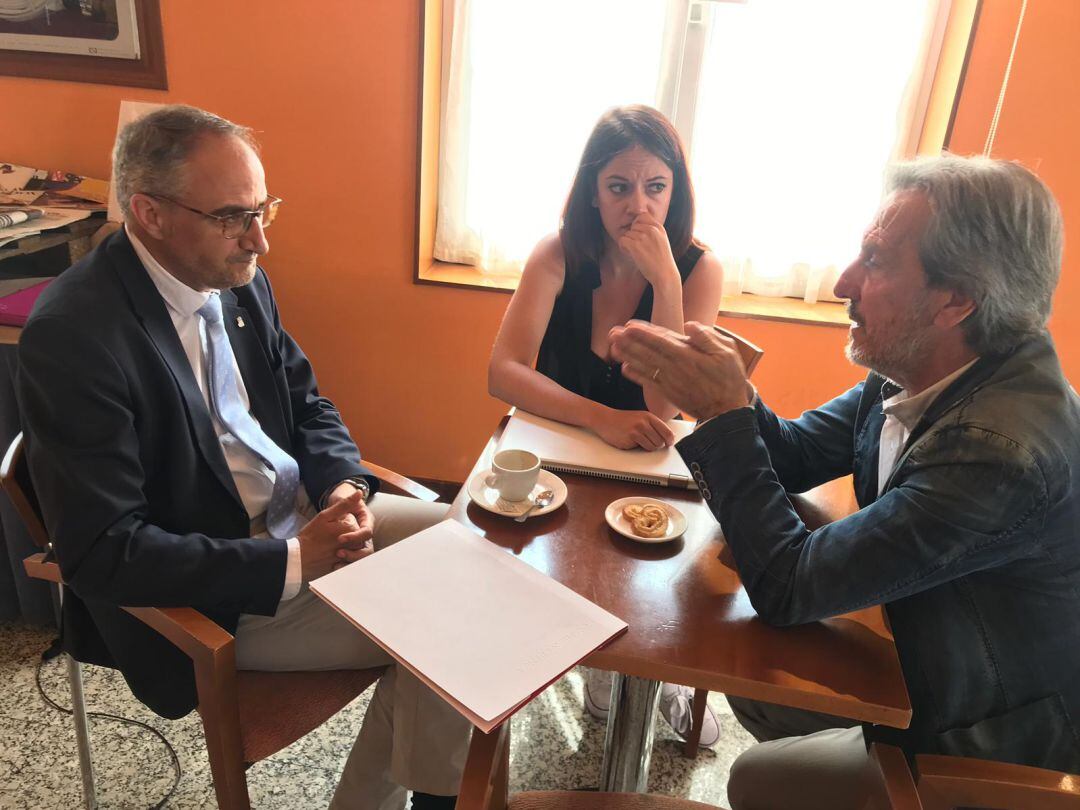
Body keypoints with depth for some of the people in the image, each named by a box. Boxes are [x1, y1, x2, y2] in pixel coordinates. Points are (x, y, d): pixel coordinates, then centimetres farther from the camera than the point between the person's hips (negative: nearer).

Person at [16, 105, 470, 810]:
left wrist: (346, 486, -11)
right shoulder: (71, 334, -23)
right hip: (214, 597, -7)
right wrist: (293, 561, -25)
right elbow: (103, 553, -24)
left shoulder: (240, 281, 0)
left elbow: (307, 403, 10)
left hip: (305, 511, 8)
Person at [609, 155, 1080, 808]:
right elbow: (793, 455, 1)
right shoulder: (915, 373, -11)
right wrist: (723, 393, -19)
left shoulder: (1007, 448, -37)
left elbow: (786, 589, -33)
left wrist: (725, 414, -30)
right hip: (928, 671, 7)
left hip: (1000, 748, -7)